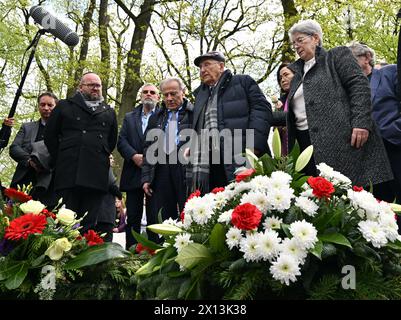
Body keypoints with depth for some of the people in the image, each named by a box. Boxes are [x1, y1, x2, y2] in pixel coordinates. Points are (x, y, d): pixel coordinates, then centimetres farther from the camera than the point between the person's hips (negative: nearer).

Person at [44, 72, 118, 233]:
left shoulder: (109, 113, 22)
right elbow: (50, 135, 14)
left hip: (96, 176, 2)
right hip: (69, 173, -2)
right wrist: (60, 159, 9)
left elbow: (112, 141, 24)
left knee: (89, 223, 0)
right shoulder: (64, 106, 16)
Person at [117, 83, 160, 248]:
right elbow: (121, 141, 7)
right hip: (134, 172, 3)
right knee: (133, 217, 4)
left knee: (154, 217, -1)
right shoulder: (129, 117, 18)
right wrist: (134, 156, -10)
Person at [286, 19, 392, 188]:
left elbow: (359, 86, -5)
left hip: (341, 139, -5)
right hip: (308, 143, 5)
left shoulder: (337, 55, 8)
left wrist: (361, 122, -18)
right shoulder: (296, 70, 24)